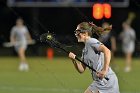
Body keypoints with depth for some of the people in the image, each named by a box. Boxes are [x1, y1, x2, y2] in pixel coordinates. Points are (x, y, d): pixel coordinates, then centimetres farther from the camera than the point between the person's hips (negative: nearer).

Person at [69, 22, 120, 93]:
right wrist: (73, 60, -1)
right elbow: (81, 70, 16)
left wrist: (104, 70, -27)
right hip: (99, 81, 9)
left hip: (105, 79, -9)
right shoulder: (85, 50, 19)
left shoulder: (91, 41, -8)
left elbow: (107, 51, -24)